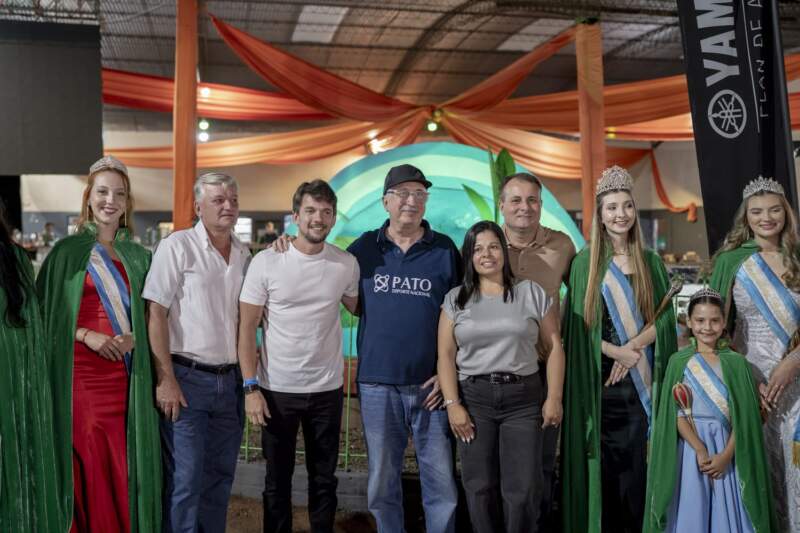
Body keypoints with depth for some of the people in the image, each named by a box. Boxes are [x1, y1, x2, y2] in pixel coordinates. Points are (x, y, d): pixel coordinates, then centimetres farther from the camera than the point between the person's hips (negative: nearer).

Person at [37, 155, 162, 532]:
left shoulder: (138, 256, 12)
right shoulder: (68, 251, 1)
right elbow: (44, 313, 0)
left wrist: (133, 338, -6)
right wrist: (85, 334, -14)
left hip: (126, 373, 3)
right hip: (81, 373, -3)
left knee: (123, 468, 5)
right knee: (88, 468, -1)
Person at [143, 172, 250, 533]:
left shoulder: (244, 255, 10)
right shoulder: (177, 247, -7)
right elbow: (156, 315, -11)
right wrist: (166, 380, -15)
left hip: (230, 381, 6)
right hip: (187, 379, -5)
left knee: (220, 477, 14)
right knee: (185, 479, -1)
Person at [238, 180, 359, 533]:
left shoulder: (347, 265, -1)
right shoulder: (266, 262, -8)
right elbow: (247, 328, -6)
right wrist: (251, 388, -11)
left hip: (327, 389, 2)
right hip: (277, 388, -1)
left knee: (324, 478, 14)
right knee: (278, 480, 13)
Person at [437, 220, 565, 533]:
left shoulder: (532, 293, 4)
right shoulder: (455, 299, 7)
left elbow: (554, 347, 4)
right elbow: (446, 355, 3)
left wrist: (553, 398, -3)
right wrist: (452, 404, -6)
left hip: (524, 398, -1)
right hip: (473, 397, 1)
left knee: (523, 489, 0)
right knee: (480, 487, 6)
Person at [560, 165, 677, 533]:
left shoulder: (651, 262, 8)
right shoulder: (585, 262, 1)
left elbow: (665, 316, 4)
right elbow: (579, 324, -3)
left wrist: (634, 346, -10)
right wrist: (616, 351, -13)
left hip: (642, 378, 2)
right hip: (599, 377, -2)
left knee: (638, 460, 3)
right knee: (604, 462, 2)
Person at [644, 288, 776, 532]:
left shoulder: (736, 362, 3)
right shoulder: (679, 362, 0)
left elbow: (744, 416, -1)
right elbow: (677, 414, -5)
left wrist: (726, 455, -12)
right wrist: (701, 451, -16)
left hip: (727, 448, 1)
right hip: (690, 446, -1)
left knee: (727, 513, 4)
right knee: (692, 513, 2)